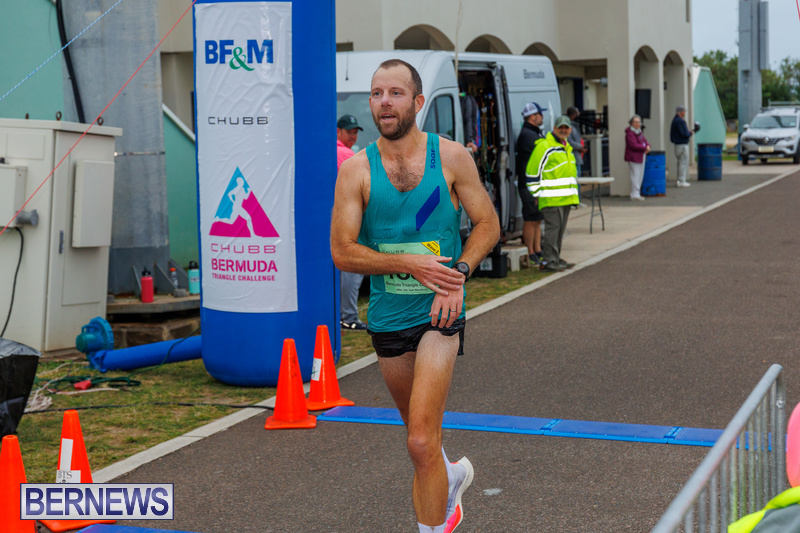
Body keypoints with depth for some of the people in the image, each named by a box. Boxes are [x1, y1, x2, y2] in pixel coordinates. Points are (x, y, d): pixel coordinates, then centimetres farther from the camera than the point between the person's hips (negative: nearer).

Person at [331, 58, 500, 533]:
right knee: (419, 433, 21)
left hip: (439, 312, -3)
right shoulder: (356, 170, -5)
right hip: (387, 315, 3)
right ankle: (452, 477, 52)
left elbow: (488, 225, 2)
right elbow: (343, 252, -7)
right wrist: (411, 264, -18)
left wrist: (459, 272, -15)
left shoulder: (451, 157, -5)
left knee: (421, 440, -13)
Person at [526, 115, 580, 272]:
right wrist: (536, 195, -13)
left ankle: (555, 258, 19)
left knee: (560, 229, 12)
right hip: (551, 199, -9)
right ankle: (548, 261, -7)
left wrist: (573, 195, 26)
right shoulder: (544, 147, -10)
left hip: (565, 198, 9)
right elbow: (532, 172, -12)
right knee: (552, 227, -10)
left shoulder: (567, 148, 19)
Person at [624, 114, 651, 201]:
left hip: (641, 156, 10)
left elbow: (644, 140, 16)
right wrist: (645, 148, -14)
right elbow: (634, 145, -23)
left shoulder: (639, 131, 16)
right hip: (633, 157, -10)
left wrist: (648, 146, -6)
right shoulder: (630, 133, -15)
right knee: (635, 175, -10)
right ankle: (634, 194, -8)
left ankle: (636, 193, 15)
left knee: (640, 175, 10)